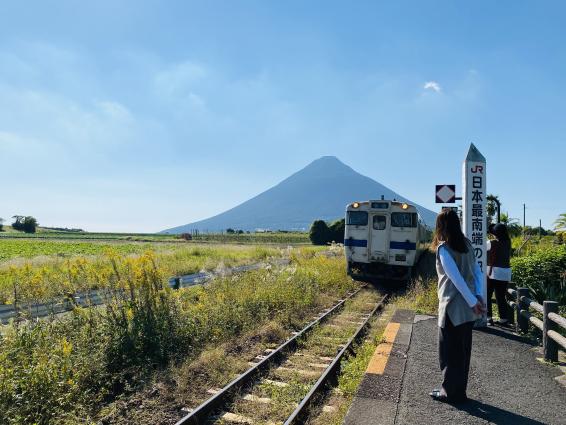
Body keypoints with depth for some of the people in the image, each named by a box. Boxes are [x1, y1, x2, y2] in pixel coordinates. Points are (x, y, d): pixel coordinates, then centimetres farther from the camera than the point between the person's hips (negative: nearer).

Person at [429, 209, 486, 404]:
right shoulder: (466, 244, 9)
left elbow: (456, 278, -20)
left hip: (453, 307, -7)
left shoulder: (444, 248, -14)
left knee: (449, 351, 6)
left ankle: (451, 392, 16)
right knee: (463, 350, 16)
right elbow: (478, 273, 7)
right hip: (467, 308, 7)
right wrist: (478, 297, 1)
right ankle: (459, 391, 28)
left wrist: (472, 301, -14)